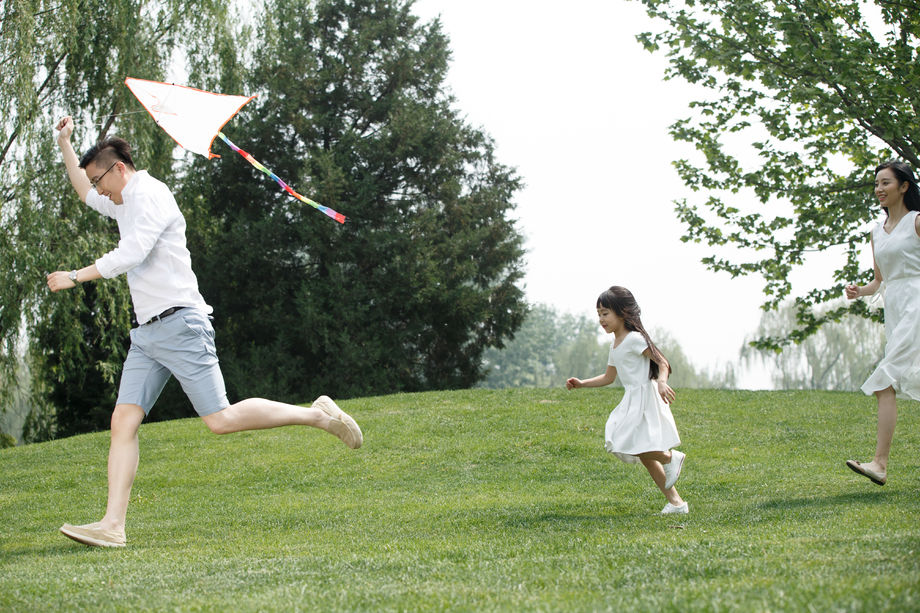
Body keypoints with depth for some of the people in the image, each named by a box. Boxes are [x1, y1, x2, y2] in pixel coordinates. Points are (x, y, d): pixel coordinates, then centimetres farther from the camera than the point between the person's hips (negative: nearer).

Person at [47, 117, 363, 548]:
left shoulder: (151, 196, -8)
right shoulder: (125, 204, 23)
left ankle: (317, 415, -1)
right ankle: (112, 525, -11)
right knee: (123, 423, -5)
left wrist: (75, 277, -12)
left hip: (179, 324, -9)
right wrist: (64, 144, 34)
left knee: (220, 420, -14)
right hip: (146, 334, 9)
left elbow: (129, 255, -20)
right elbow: (84, 193, 42)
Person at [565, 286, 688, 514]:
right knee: (643, 454, 8)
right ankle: (675, 502, 10)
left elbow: (662, 363, -17)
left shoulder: (634, 339, -12)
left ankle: (671, 457, 1)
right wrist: (582, 384, 17)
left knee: (628, 445, -19)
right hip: (632, 400, 9)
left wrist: (661, 382, -36)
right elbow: (609, 377, 26)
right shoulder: (615, 346, 16)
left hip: (645, 397, -9)